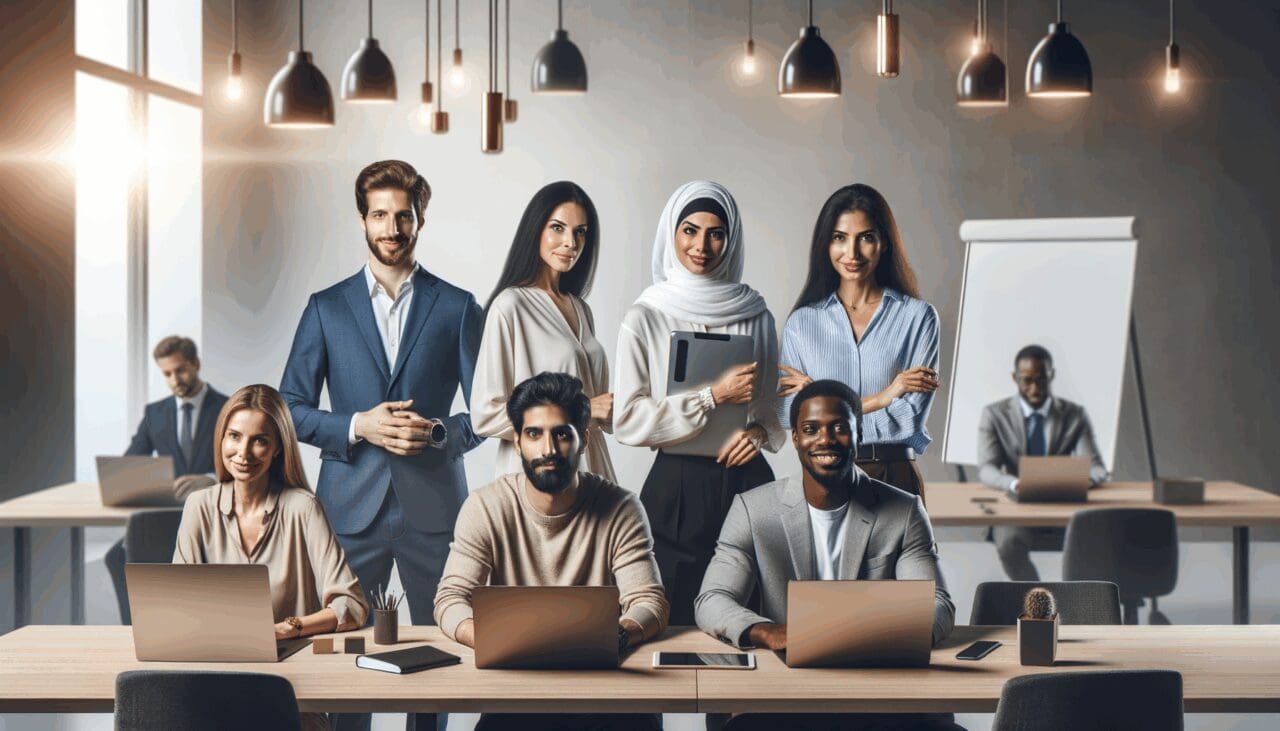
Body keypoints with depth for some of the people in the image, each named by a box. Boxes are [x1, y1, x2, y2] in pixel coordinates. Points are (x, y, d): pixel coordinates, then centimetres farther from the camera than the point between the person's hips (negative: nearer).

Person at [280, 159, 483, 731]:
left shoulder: (457, 307, 7)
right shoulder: (326, 308, 8)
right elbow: (291, 409, 6)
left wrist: (438, 432, -13)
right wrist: (358, 427, -10)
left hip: (433, 507, 0)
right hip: (352, 506, 0)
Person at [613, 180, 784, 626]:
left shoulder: (755, 314, 8)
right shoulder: (646, 317, -1)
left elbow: (778, 402, 18)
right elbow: (626, 419, -7)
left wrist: (761, 430, -4)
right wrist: (713, 398, -12)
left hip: (747, 482, 3)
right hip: (678, 487, -2)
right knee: (676, 624, 1)